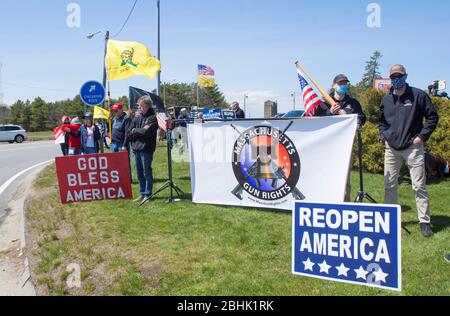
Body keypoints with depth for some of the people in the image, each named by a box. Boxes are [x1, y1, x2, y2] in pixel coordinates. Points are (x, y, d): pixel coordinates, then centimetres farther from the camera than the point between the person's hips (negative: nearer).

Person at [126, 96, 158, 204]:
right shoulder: (138, 118, 14)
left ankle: (148, 194, 8)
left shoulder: (152, 118, -6)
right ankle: (142, 194, 22)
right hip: (136, 148, 7)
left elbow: (145, 131, -20)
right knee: (139, 173, 12)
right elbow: (129, 132, 16)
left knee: (147, 172, 0)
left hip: (146, 149, -7)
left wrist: (135, 130, -6)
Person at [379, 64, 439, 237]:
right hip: (392, 149, 4)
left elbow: (433, 117, 1)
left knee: (419, 186, -3)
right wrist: (384, 136, 9)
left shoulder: (418, 95, -1)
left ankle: (425, 222, 5)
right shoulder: (386, 100, 11)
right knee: (389, 185, 8)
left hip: (413, 147, -4)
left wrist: (422, 136, -8)